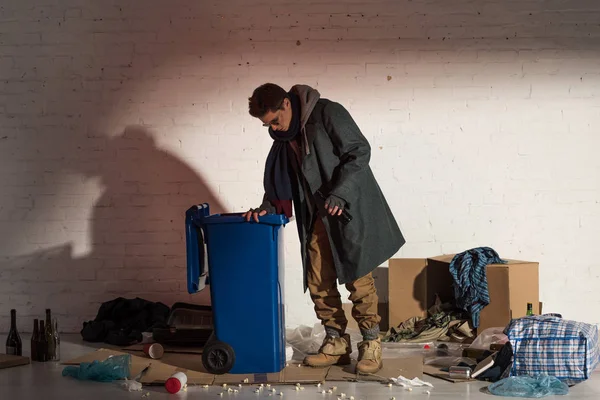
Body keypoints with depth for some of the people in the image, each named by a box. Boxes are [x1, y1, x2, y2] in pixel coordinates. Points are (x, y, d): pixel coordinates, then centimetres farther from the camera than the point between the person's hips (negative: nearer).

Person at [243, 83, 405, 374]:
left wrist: (338, 194, -24)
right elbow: (280, 181, 15)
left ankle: (371, 345, 5)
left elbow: (359, 151, -15)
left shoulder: (327, 113, -12)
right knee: (318, 283, 4)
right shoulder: (284, 138, 10)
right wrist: (267, 208, -3)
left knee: (357, 278, -4)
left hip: (349, 210, -7)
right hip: (317, 218, 7)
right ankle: (336, 343, 15)